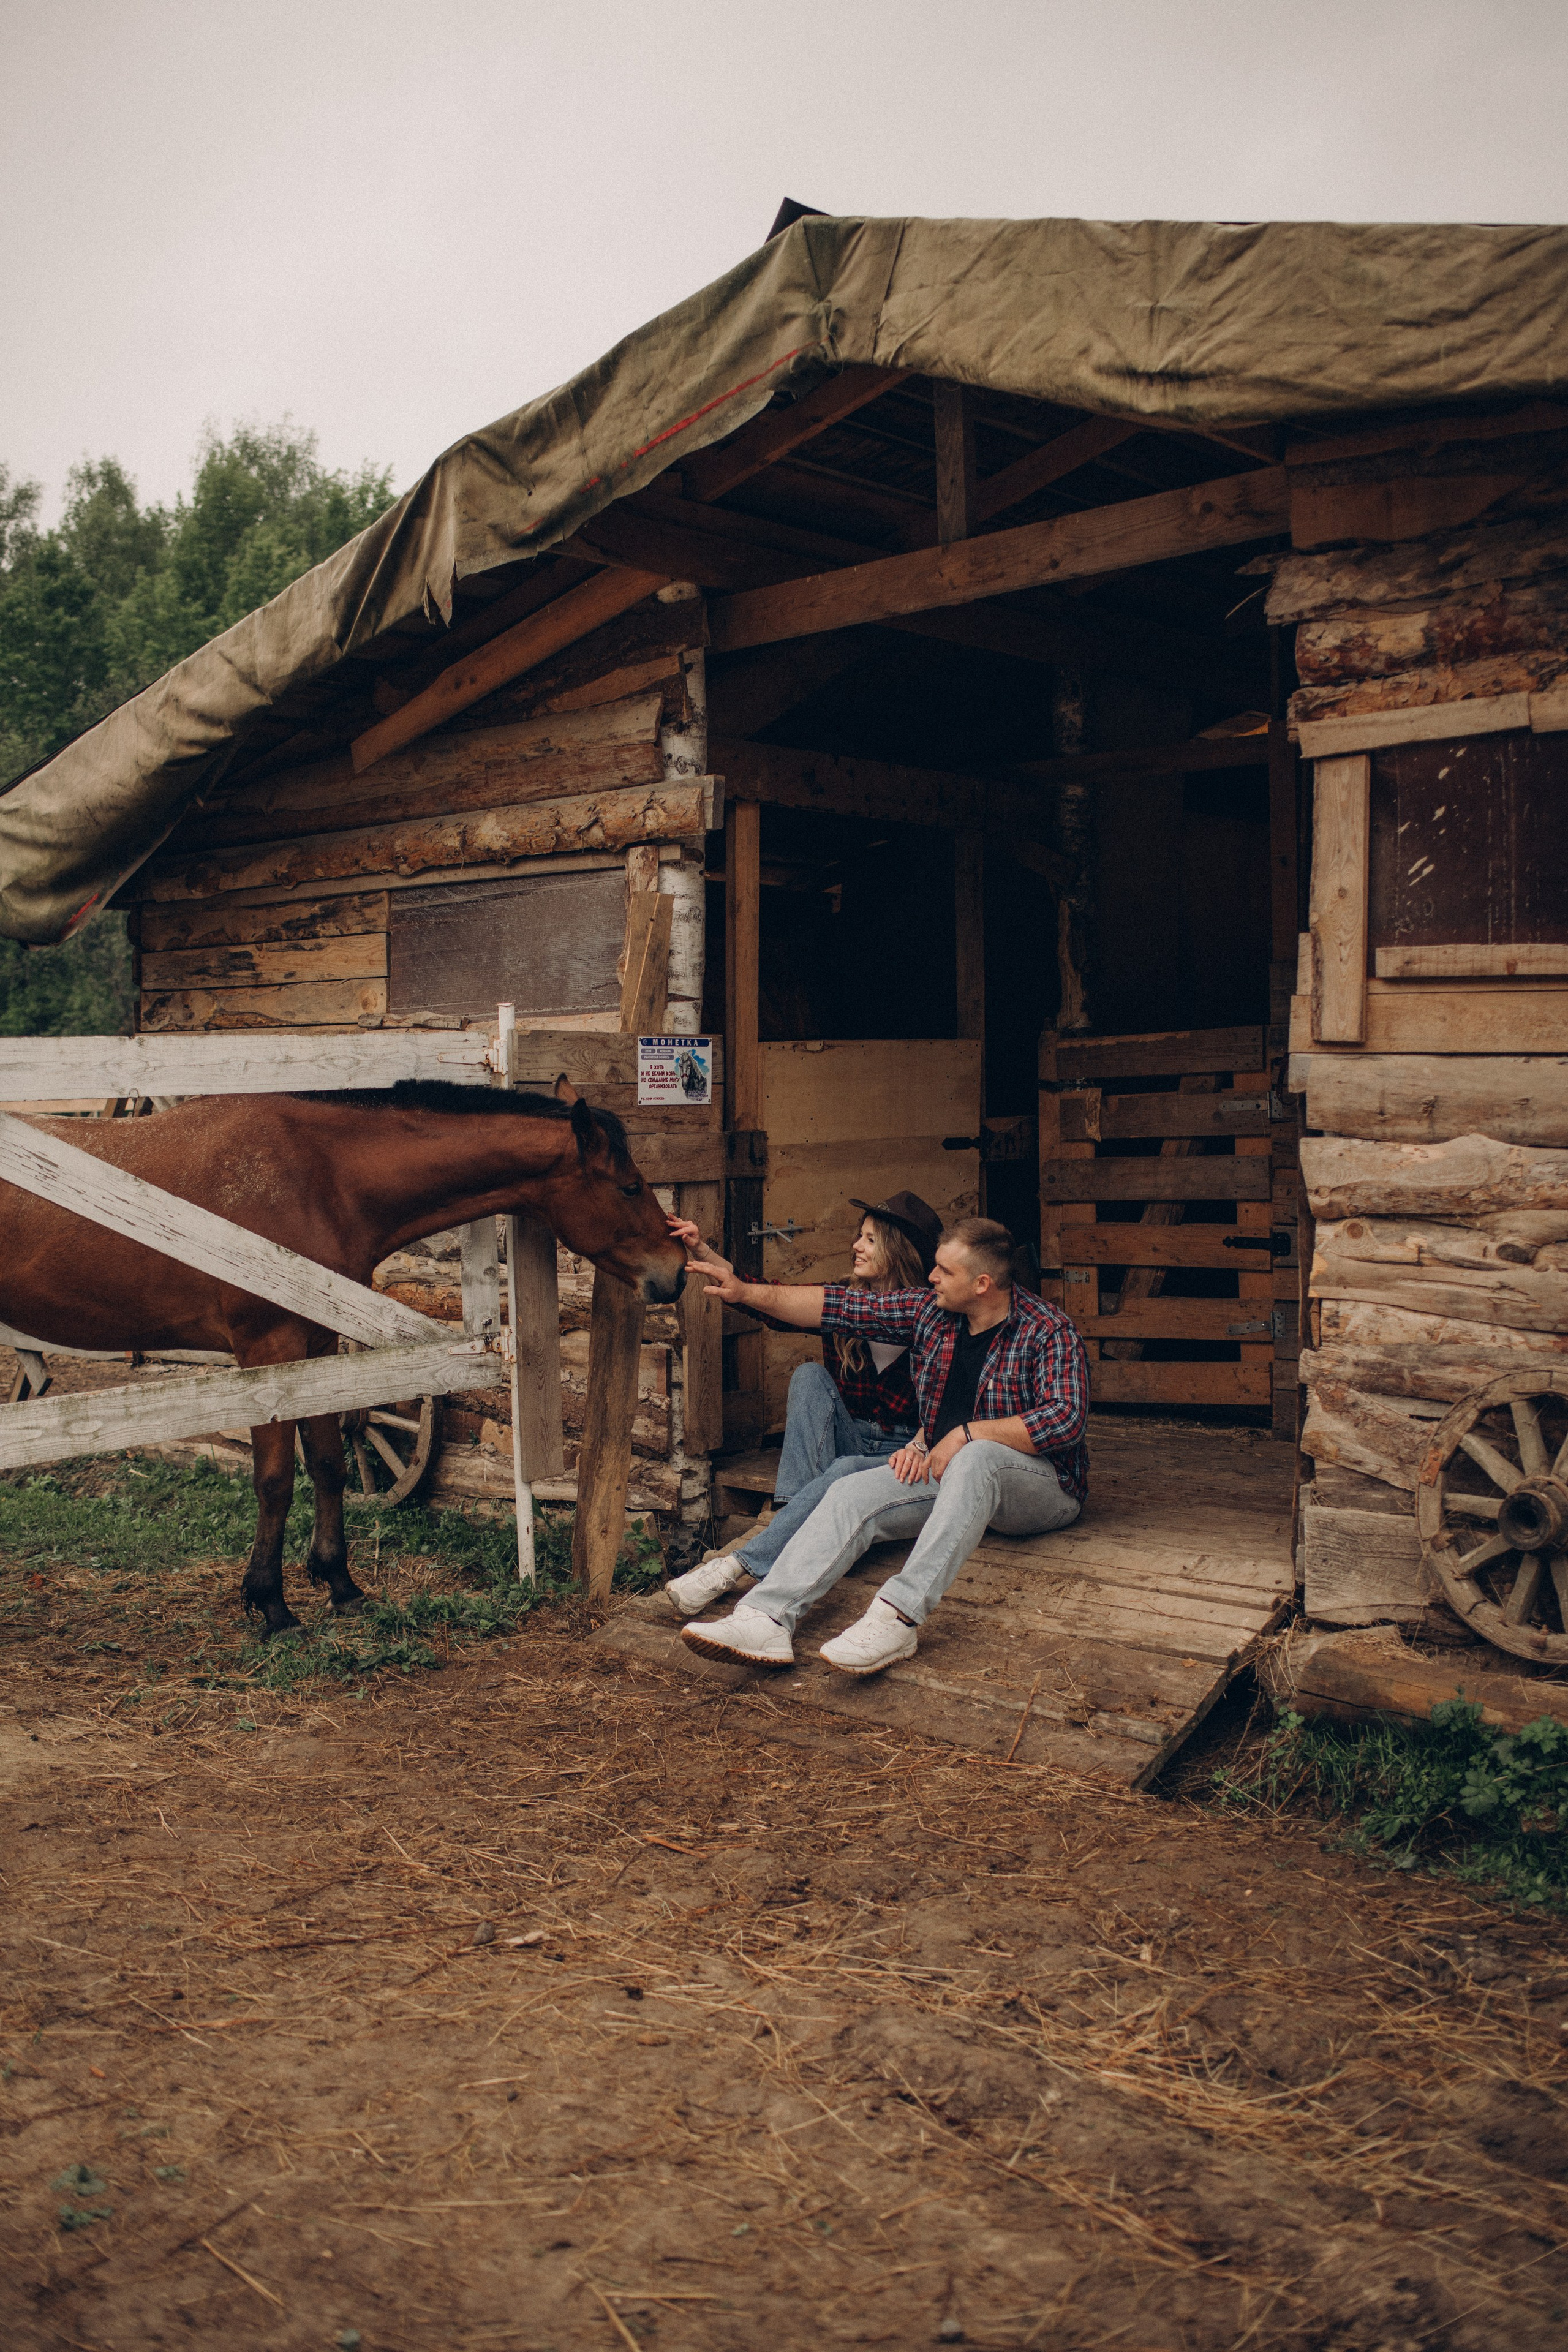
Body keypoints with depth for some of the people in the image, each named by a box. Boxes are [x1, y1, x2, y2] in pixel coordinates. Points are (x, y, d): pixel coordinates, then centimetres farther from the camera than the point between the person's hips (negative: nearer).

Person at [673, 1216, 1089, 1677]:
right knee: (852, 1493, -19)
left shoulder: (1047, 1330, -11)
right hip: (945, 1471, 6)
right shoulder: (930, 1312, 4)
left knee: (975, 1458, -39)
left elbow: (1065, 1418, -24)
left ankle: (899, 1616, -47)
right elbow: (838, 1306, 3)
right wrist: (745, 1291, -3)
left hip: (1042, 1483, -6)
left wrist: (966, 1434, -21)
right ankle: (766, 1620, -36)